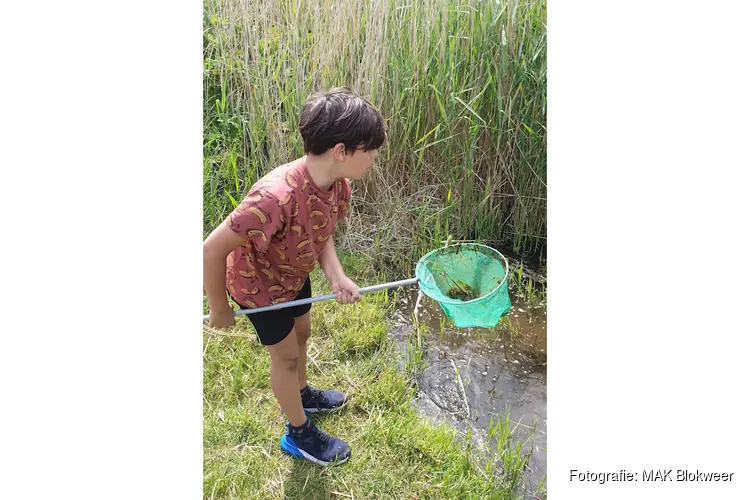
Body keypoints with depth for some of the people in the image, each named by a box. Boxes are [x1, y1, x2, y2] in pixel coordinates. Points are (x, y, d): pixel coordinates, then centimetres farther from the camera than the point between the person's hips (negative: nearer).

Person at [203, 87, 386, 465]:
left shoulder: (338, 185, -21)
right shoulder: (277, 197, -45)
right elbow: (212, 251, -36)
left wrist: (336, 276, -22)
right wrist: (220, 310, -20)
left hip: (295, 272, 7)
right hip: (259, 283, -7)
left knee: (300, 333, 26)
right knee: (286, 354, 10)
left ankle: (301, 395, 56)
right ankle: (299, 434, 35)